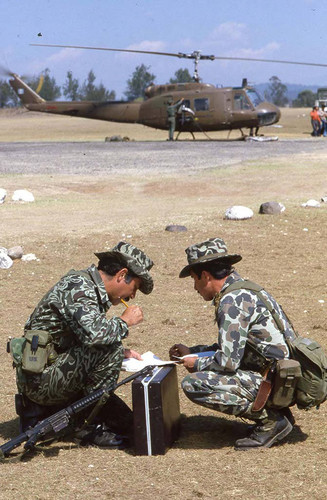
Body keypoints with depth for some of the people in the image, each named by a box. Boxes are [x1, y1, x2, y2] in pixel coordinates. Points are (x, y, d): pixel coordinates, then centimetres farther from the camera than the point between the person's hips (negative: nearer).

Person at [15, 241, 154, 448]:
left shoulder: (90, 288, 13)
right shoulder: (77, 286, -18)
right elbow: (94, 333, -34)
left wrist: (121, 353, 10)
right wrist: (125, 321, -16)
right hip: (40, 379, -10)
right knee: (111, 350, -25)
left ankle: (41, 411, 16)